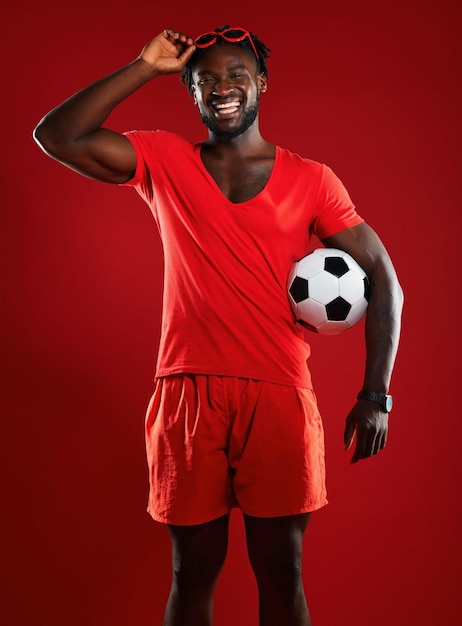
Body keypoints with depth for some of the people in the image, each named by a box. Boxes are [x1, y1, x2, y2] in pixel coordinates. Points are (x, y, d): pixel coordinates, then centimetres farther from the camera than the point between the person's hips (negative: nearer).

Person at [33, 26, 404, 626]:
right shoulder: (164, 161, 10)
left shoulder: (311, 180, 6)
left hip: (279, 396, 0)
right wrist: (145, 68, 0)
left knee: (281, 572, 8)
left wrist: (376, 395, -6)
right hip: (188, 395, 1)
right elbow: (56, 136, 0)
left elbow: (382, 277, 3)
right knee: (193, 570, 11)